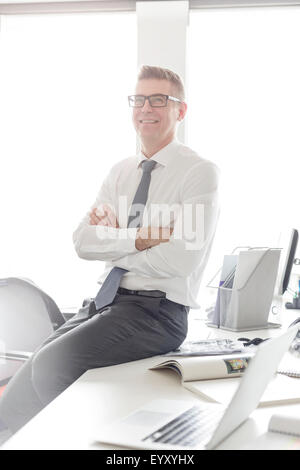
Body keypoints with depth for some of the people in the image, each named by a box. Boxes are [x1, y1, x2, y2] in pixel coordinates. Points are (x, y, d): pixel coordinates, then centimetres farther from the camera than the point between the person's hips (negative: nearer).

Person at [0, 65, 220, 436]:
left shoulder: (199, 173, -6)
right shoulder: (120, 172, 14)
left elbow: (181, 261, -17)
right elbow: (82, 242, 3)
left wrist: (114, 238, -6)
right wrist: (137, 238, -14)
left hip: (156, 311, -6)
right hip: (106, 301, 6)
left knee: (54, 361, -24)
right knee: (38, 361, -11)